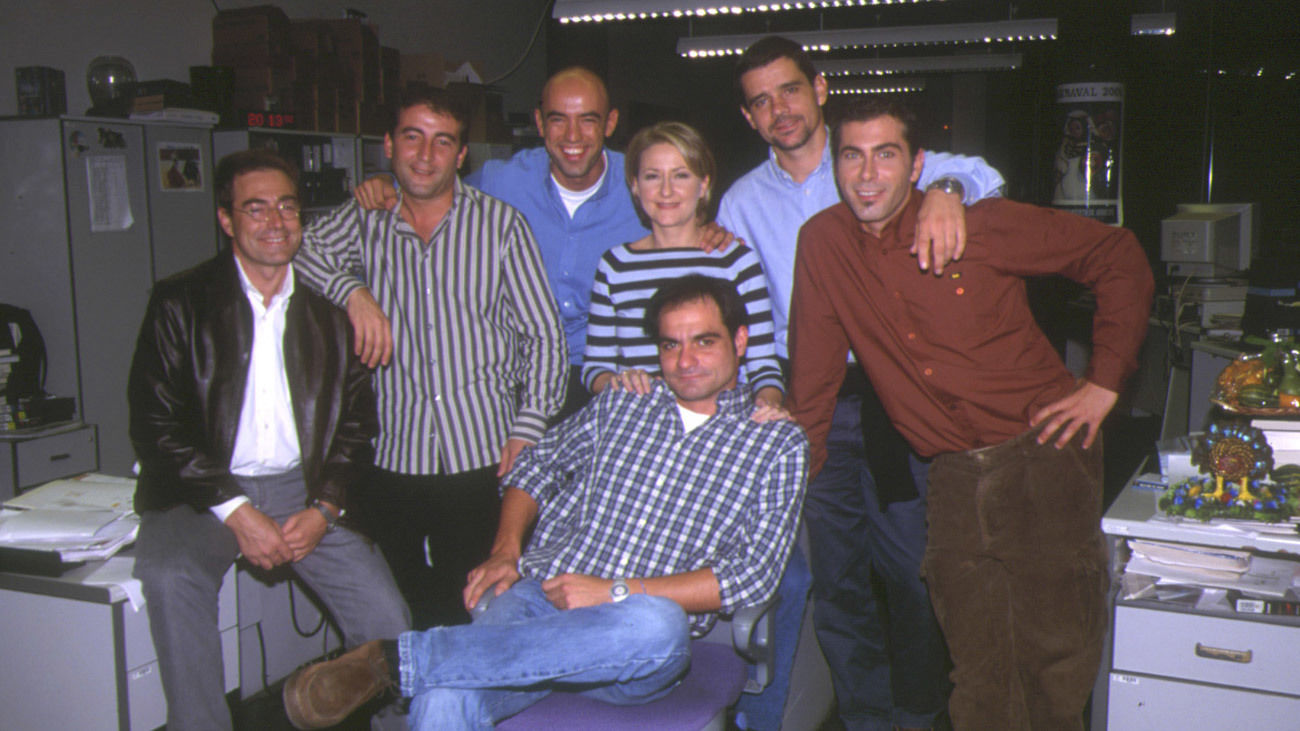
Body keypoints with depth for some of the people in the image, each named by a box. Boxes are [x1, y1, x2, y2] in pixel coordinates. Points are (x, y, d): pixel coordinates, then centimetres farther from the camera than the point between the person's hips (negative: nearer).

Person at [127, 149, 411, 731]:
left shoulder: (328, 308, 7)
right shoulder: (180, 303, 0)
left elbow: (357, 420, 9)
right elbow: (154, 426, -6)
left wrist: (323, 508, -7)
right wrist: (235, 510, -16)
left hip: (301, 488, 2)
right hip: (204, 492, -1)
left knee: (386, 614, -13)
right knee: (171, 578, -31)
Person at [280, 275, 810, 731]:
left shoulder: (777, 445, 8)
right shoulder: (621, 405, 19)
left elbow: (753, 575, -2)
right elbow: (537, 467, 25)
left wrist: (616, 593, -11)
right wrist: (506, 551, 4)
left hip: (630, 660, -1)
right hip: (539, 592, 2)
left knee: (656, 626, -41)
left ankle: (400, 658, -33)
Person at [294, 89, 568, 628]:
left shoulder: (501, 225, 4)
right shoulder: (364, 223, 9)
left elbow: (543, 337, 3)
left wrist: (528, 427, -5)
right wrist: (353, 290, -17)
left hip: (481, 460, -1)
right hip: (388, 462, 1)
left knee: (473, 614, 2)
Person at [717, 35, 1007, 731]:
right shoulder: (742, 203, 9)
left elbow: (976, 172, -12)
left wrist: (944, 189, -34)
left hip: (887, 393, -2)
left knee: (910, 563, 3)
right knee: (834, 576, 10)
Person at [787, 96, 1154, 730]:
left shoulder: (980, 226, -7)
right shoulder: (822, 241, 0)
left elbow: (1119, 257, 2)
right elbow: (814, 374, 7)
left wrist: (1104, 382, -3)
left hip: (1041, 460, -2)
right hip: (954, 479, 2)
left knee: (1058, 653, 0)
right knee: (978, 671, 5)